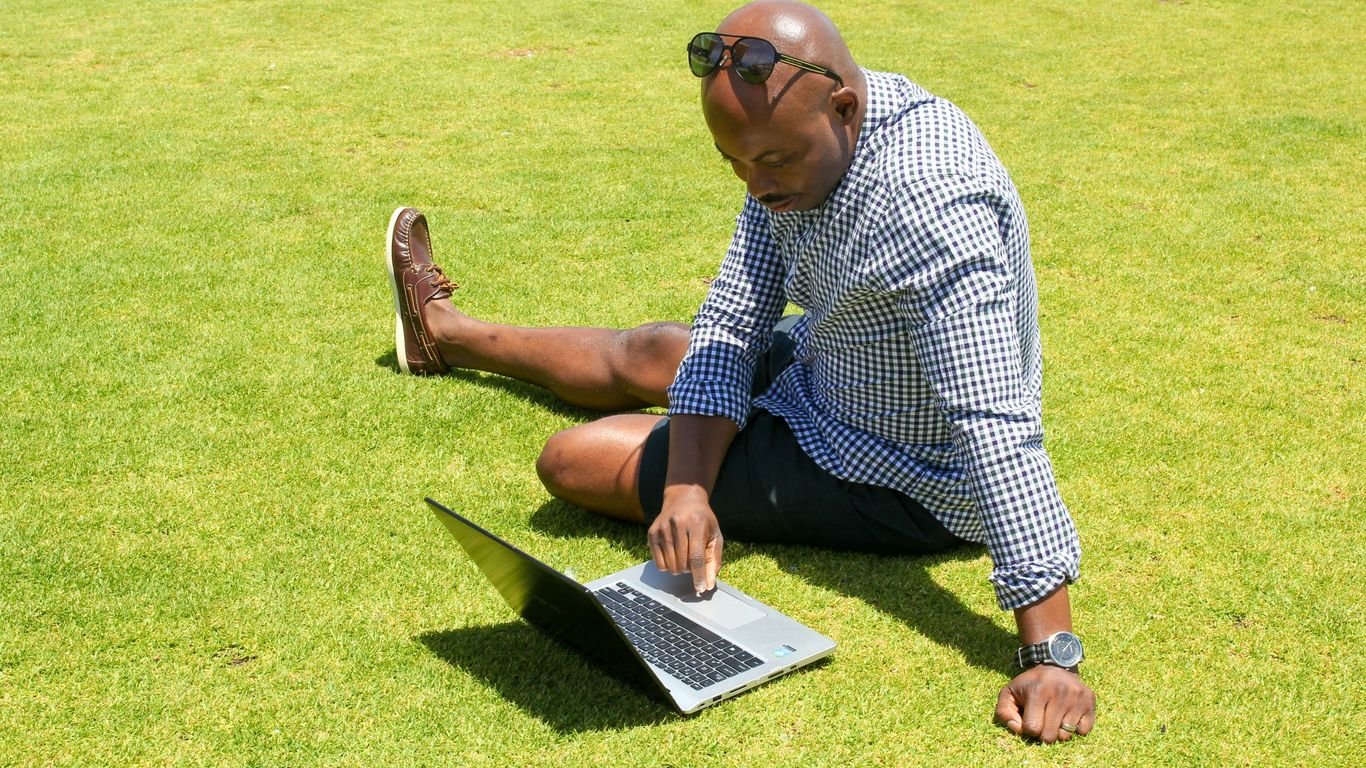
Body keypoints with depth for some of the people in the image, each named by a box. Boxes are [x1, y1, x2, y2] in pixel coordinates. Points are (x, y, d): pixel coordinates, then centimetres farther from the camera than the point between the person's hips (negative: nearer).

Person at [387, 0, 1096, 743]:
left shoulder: (927, 201, -38)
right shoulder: (796, 137, -11)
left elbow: (998, 428, -41)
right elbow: (730, 325, -11)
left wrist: (1050, 655, -43)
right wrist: (687, 489, -26)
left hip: (896, 484, -8)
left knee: (572, 457, -2)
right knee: (647, 352, 27)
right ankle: (445, 333, 53)